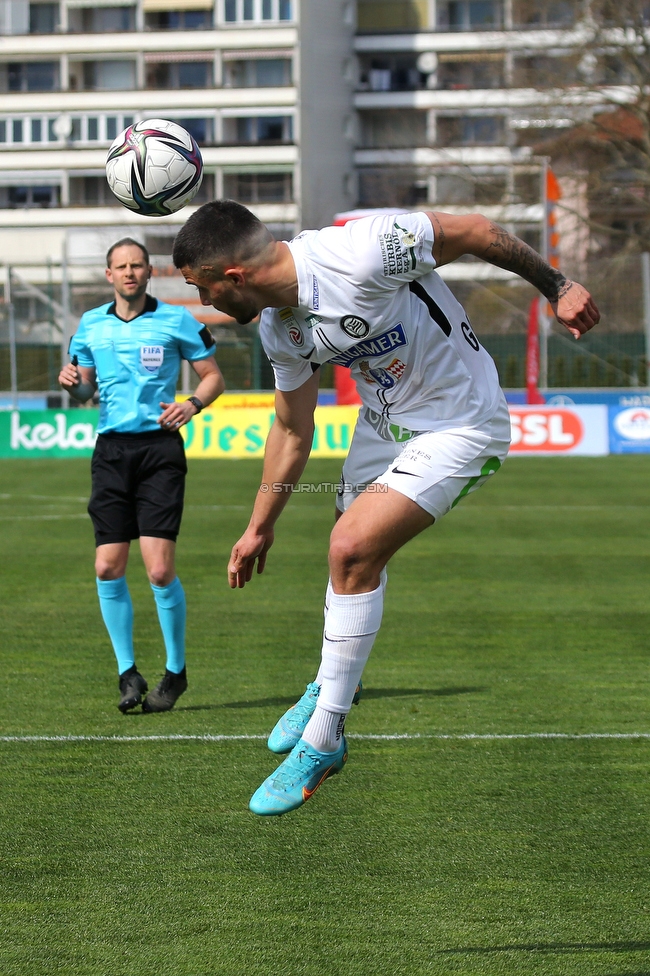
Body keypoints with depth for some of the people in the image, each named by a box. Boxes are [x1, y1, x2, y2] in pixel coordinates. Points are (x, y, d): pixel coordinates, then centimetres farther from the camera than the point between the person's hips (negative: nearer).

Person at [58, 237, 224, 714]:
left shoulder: (176, 321, 1)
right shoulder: (91, 325, 12)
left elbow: (213, 376, 7)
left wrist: (193, 404, -13)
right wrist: (72, 383, -3)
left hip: (159, 447, -4)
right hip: (111, 450, 4)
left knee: (160, 569, -11)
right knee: (108, 567, -3)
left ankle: (176, 671, 6)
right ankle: (129, 673, 11)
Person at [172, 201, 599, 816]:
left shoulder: (359, 255, -32)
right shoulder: (277, 328, -6)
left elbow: (473, 231, -19)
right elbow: (292, 429, 10)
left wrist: (556, 287, -11)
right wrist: (259, 527, 16)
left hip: (459, 425, -8)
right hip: (384, 420, 8)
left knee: (353, 549, -18)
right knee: (356, 560, 15)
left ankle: (321, 742, -8)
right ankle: (329, 690, 44)